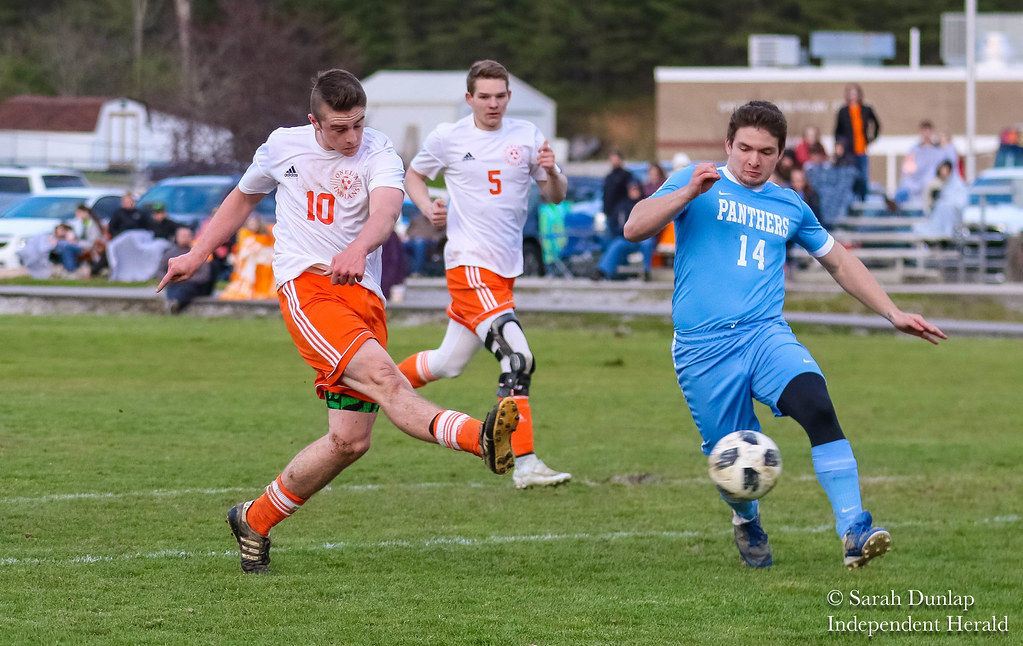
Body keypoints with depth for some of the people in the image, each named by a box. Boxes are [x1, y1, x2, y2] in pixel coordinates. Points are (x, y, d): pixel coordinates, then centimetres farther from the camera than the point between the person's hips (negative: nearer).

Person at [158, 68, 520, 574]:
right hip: (305, 285, -2)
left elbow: (385, 212, -21)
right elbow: (243, 197, 29)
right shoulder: (283, 147, 8)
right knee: (382, 375, -29)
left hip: (363, 294, 2)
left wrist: (358, 248, -43)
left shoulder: (379, 156, 0)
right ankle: (478, 437, -53)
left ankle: (254, 521, 17)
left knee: (350, 440, -3)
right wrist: (196, 256, 30)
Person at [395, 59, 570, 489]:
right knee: (517, 359, -20)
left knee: (449, 363, 15)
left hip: (507, 267, 5)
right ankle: (524, 463, -18)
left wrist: (551, 171, -15)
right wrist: (427, 206, -6)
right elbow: (413, 175, 14)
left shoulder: (526, 136, 6)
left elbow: (555, 197, 7)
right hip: (469, 264, -5)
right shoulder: (448, 137, -1)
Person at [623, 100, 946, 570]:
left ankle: (854, 531, -31)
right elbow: (634, 228, -6)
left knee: (816, 404, -27)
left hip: (766, 335, 2)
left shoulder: (789, 207, 17)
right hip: (703, 349, -2)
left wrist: (893, 314, 25)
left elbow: (839, 262, 30)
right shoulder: (697, 184, 7)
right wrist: (690, 192, -18)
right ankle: (747, 522, 37)